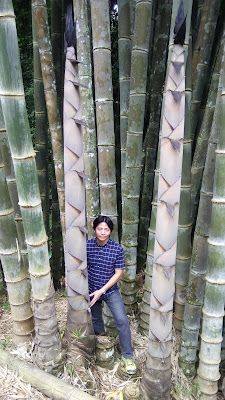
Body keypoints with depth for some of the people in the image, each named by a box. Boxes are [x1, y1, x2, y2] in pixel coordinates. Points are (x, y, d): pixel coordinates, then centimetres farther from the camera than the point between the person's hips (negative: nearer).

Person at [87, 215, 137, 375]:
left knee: (122, 321, -10)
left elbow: (119, 273, -14)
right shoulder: (87, 246, -13)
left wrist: (102, 291, -18)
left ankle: (127, 356, 9)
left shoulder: (117, 248, -17)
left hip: (111, 291, -2)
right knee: (96, 320, 20)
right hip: (91, 291, 2)